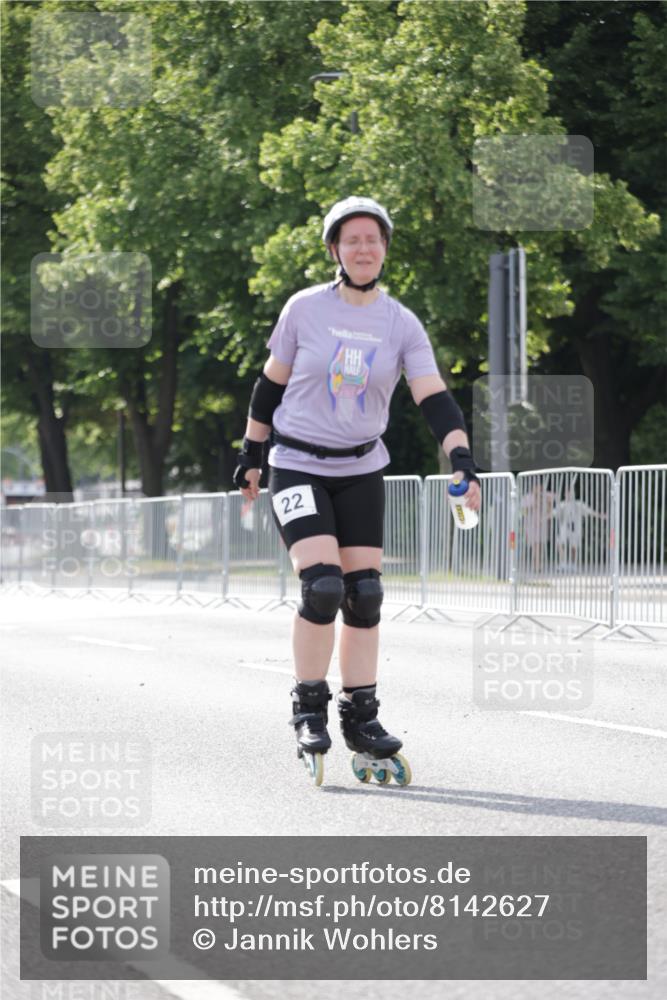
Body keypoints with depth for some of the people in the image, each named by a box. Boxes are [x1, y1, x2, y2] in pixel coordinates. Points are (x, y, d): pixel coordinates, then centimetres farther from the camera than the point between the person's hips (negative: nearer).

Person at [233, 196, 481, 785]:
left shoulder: (401, 325, -3)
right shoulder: (305, 310, -6)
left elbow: (434, 398, -12)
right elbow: (271, 384, 4)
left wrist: (461, 459, -27)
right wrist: (250, 456, 7)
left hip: (361, 471, 3)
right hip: (298, 466, -3)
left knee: (364, 594, 1)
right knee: (322, 585, -18)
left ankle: (361, 718, 13)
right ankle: (309, 709, -2)